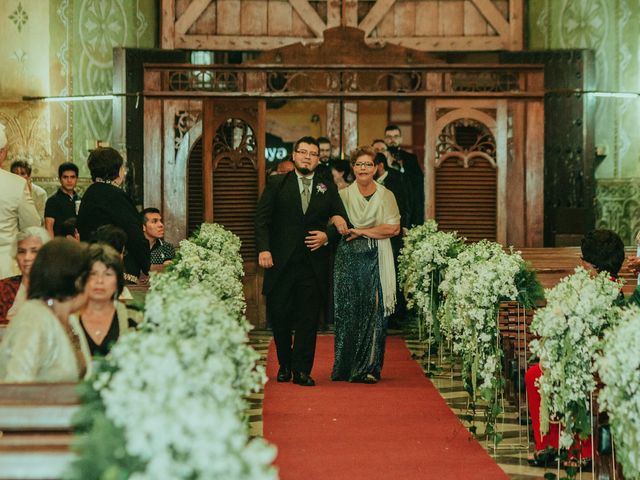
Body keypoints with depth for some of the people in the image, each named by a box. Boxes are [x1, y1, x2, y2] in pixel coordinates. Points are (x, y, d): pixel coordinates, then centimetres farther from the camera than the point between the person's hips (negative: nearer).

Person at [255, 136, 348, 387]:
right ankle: (284, 365, 23)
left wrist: (327, 236, -8)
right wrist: (263, 249, -12)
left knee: (308, 320, 0)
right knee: (279, 317, 5)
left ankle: (302, 371, 5)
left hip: (313, 265, 1)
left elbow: (341, 220, 11)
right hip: (281, 262, -1)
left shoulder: (328, 188, 9)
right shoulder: (277, 184, 5)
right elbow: (262, 219, 0)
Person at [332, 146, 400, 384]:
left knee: (374, 310, -6)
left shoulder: (386, 195, 6)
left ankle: (369, 367, -2)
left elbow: (394, 228, -4)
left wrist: (362, 232, -8)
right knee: (347, 310, -1)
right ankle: (346, 367, 6)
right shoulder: (343, 195, 9)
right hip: (348, 258, 1)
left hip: (376, 259, -1)